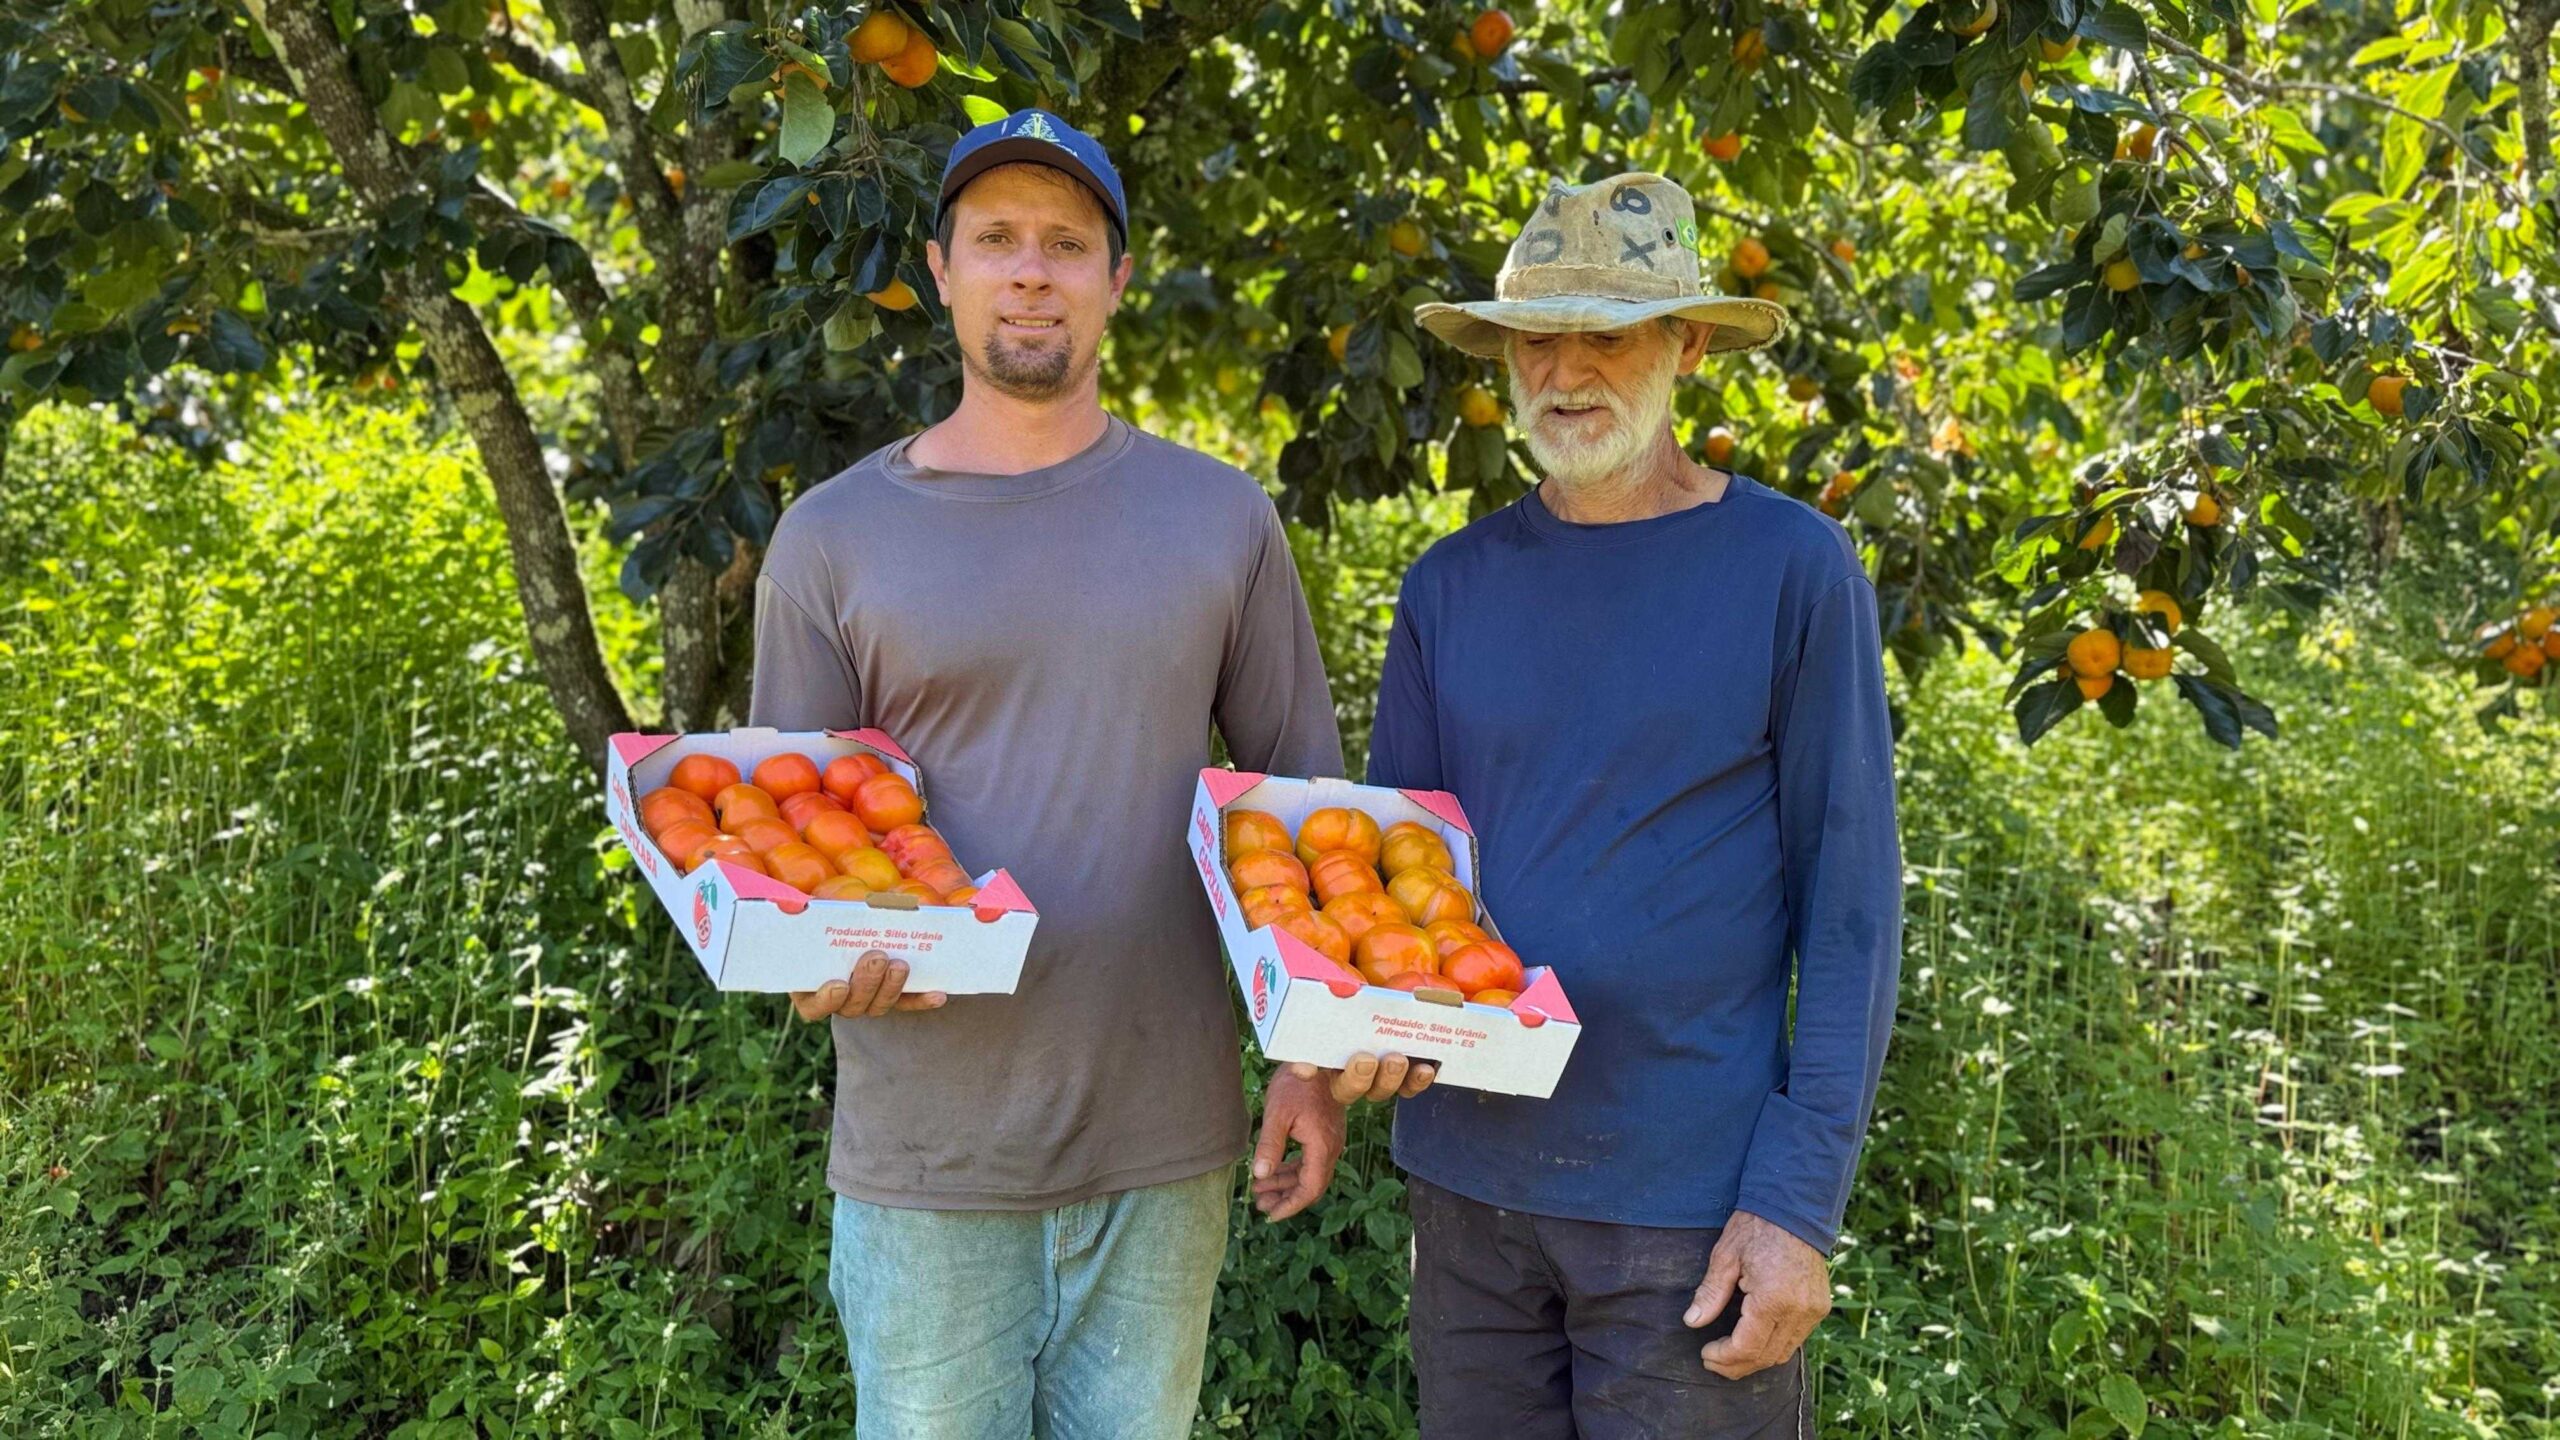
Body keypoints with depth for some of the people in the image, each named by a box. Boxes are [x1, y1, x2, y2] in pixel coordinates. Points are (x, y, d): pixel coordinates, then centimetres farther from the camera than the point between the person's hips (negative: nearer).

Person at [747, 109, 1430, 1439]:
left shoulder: (1220, 518, 3)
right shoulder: (833, 538, 0)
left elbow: (1295, 797, 7)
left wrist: (1316, 1055, 0)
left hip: (1165, 1145, 1)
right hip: (926, 1157, -1)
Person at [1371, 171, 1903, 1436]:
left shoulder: (1790, 569, -6)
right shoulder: (1453, 584, 5)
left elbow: (1848, 903, -6)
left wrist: (1800, 1197, -11)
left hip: (1692, 1202, -3)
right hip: (1469, 1182, 4)